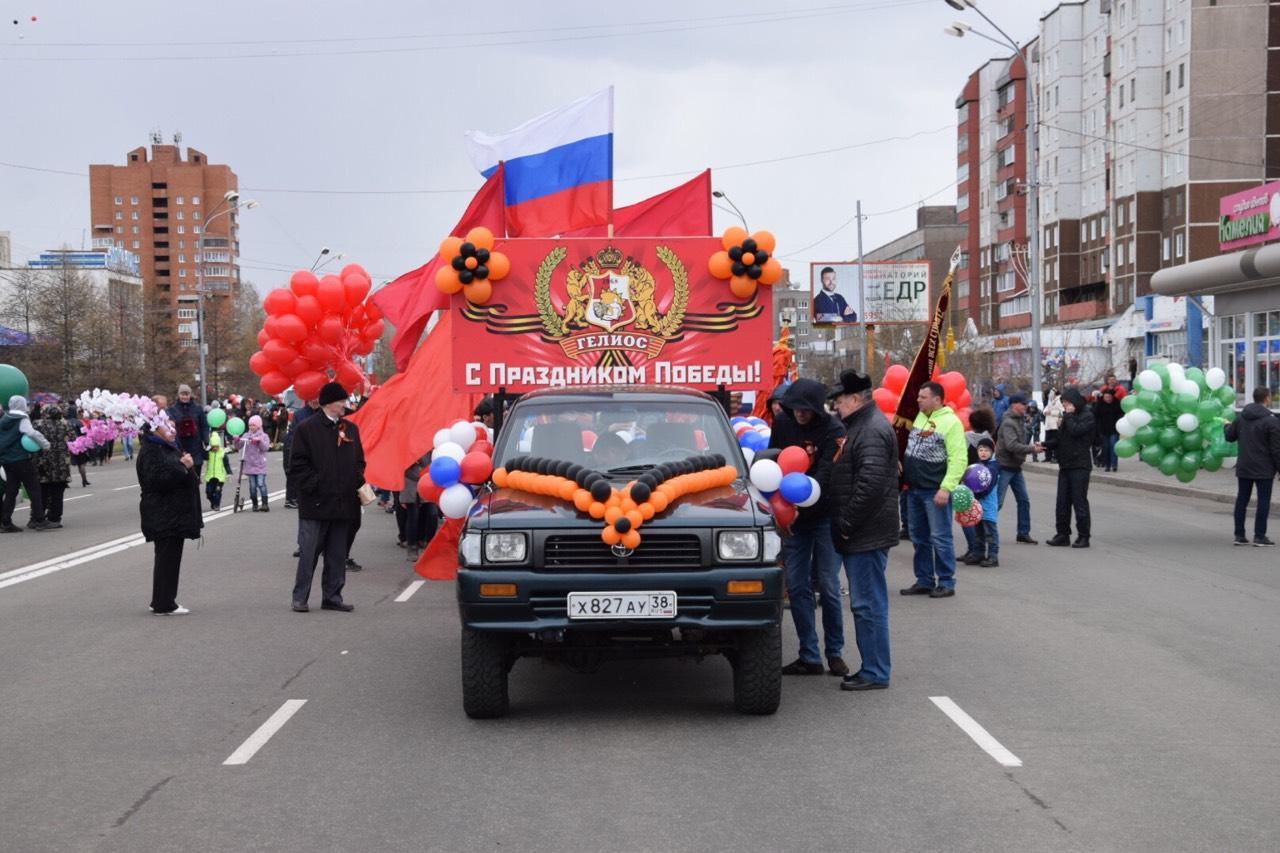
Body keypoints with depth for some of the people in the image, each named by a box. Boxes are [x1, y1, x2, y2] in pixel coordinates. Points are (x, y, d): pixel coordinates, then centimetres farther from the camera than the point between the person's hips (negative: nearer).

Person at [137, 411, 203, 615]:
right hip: (163, 516, -10)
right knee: (167, 557, -8)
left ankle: (164, 602, 19)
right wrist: (182, 466, -24)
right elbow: (157, 479, -26)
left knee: (170, 557, 12)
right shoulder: (150, 452, -14)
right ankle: (163, 604, -4)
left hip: (175, 513, 10)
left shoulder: (169, 448, 17)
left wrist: (187, 465, 13)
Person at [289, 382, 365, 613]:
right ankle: (300, 597, 7)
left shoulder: (350, 429, 11)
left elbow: (359, 461, 17)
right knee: (309, 551, -2)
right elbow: (298, 464, -7)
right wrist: (315, 485, -13)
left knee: (338, 553, 9)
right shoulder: (307, 429, -5)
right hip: (315, 503, -5)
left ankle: (332, 596, 17)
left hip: (344, 503, 5)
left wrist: (358, 483, 2)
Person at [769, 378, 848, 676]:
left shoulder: (834, 429, -16)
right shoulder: (782, 423, -1)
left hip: (825, 515, -4)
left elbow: (825, 475, -25)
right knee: (797, 586, 3)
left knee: (829, 586, -1)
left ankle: (834, 653, 13)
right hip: (793, 516, 4)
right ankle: (809, 657, 10)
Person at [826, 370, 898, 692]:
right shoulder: (860, 426, 17)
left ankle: (875, 674, 0)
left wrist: (847, 524, -19)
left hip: (867, 534, -11)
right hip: (858, 535, 11)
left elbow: (870, 484, -26)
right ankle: (872, 668, 22)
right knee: (866, 603, 14)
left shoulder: (872, 431, -17)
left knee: (868, 604, -5)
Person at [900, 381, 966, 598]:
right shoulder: (919, 417, 12)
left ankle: (946, 583, 4)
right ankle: (924, 581, 21)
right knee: (919, 537, 13)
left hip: (935, 491, -8)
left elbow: (958, 459, -17)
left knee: (940, 537, -4)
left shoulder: (950, 422, -12)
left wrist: (946, 488, -24)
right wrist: (906, 479, 17)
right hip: (914, 489, 8)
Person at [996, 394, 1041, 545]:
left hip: (1016, 467, 9)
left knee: (1024, 500, 9)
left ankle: (1023, 533, 16)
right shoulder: (1008, 423, -17)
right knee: (997, 502, -7)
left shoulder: (1020, 420, 12)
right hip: (1005, 466, -9)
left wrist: (1030, 445, 0)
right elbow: (1012, 445, -27)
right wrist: (1032, 449, -23)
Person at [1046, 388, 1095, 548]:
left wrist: (1069, 415, -11)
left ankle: (1083, 536, 1)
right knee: (1062, 502, 8)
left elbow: (1075, 430, -23)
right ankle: (1063, 534, 14)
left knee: (1079, 501, -4)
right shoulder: (1068, 416, 17)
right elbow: (1060, 438, 19)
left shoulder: (1087, 416, -8)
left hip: (1080, 466, -8)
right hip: (1065, 465, 8)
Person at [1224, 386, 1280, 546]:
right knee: (1263, 501, 1)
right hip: (1263, 469, -6)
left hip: (1243, 468, 6)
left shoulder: (1241, 418, 5)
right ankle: (1259, 536, 0)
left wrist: (1227, 426, 36)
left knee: (1241, 500, 10)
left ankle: (1239, 535, 12)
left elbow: (1229, 436, 15)